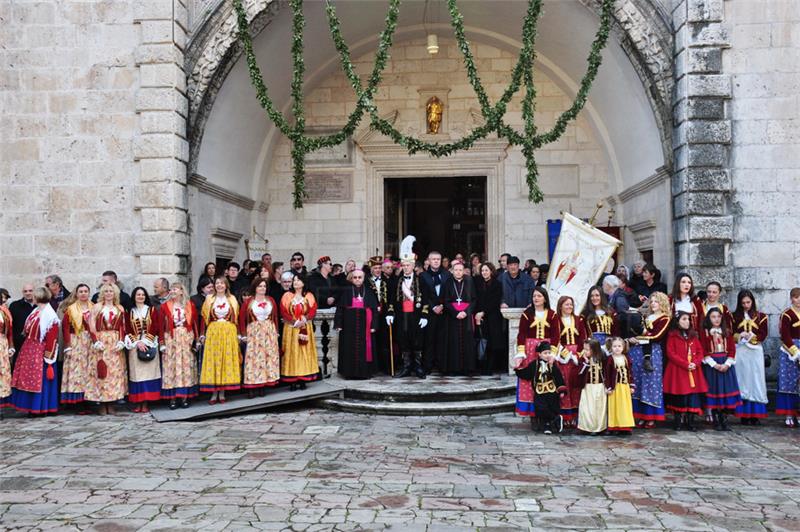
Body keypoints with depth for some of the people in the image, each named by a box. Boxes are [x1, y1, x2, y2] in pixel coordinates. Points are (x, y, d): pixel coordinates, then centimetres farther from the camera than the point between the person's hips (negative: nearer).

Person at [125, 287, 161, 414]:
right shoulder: (129, 312, 10)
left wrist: (145, 341, -10)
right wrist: (137, 342, -10)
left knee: (148, 373, -5)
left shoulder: (152, 310, 8)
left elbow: (155, 328, 0)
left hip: (150, 345, -1)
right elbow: (128, 330, 4)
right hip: (134, 345, 1)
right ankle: (138, 403, 1)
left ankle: (146, 403, -4)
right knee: (136, 373, -2)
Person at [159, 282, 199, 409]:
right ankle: (172, 399, 1)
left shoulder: (190, 305, 5)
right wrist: (162, 343, -6)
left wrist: (197, 339, -2)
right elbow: (161, 326, 0)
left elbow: (195, 323, 5)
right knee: (171, 366, -2)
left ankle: (185, 397, 8)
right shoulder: (165, 306, 2)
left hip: (187, 338, 1)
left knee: (186, 366, 2)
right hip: (171, 339, -1)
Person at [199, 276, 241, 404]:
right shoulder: (209, 299, 5)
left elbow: (236, 318, 5)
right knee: (213, 360, -2)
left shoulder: (232, 299, 8)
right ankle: (214, 393, 2)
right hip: (213, 332, -1)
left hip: (229, 333, 1)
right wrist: (202, 334, -4)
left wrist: (238, 334, -1)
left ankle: (222, 393, 8)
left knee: (227, 359, 1)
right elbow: (204, 318, 2)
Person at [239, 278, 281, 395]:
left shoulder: (271, 300, 9)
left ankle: (264, 385, 7)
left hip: (269, 332, 3)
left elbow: (275, 317, 11)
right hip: (253, 332, -3)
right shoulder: (248, 302, 0)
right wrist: (243, 334, -6)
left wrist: (276, 331, 4)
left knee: (269, 357, 1)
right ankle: (251, 388, -3)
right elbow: (242, 318, -1)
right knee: (253, 357, -5)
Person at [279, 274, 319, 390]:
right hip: (291, 328, -1)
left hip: (305, 328, 1)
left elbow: (313, 310, -2)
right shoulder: (287, 296, 5)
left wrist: (304, 319, -18)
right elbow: (283, 312, -3)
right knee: (292, 352, -3)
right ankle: (292, 381, -2)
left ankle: (303, 380, 4)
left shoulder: (309, 296, 8)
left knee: (305, 351, 0)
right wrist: (294, 322, -15)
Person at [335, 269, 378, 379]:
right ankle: (350, 372, 7)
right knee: (350, 349, 2)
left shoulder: (369, 292, 5)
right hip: (350, 325, 0)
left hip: (364, 325, 1)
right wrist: (338, 324, -5)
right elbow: (340, 308, 1)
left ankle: (364, 371, 8)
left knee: (364, 348, 1)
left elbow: (374, 309, 3)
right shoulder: (346, 292, 3)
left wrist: (373, 325, -4)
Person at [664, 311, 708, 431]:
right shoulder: (672, 335, -1)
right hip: (677, 371, -4)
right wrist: (685, 364, -16)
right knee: (679, 397, -1)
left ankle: (690, 422, 7)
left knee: (693, 395, 1)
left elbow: (700, 352, 9)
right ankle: (678, 422, 8)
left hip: (693, 371, 4)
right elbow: (671, 354, -8)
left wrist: (695, 363, -10)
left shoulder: (693, 335, 14)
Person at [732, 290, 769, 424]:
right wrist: (740, 336, -14)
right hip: (740, 351, 0)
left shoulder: (761, 316, 7)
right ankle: (744, 415, 2)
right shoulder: (735, 316, 9)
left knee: (755, 381, -1)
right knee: (742, 381, 0)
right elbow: (730, 334, 4)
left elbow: (763, 335, 1)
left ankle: (756, 415, 3)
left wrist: (751, 336, -13)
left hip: (755, 351, 0)